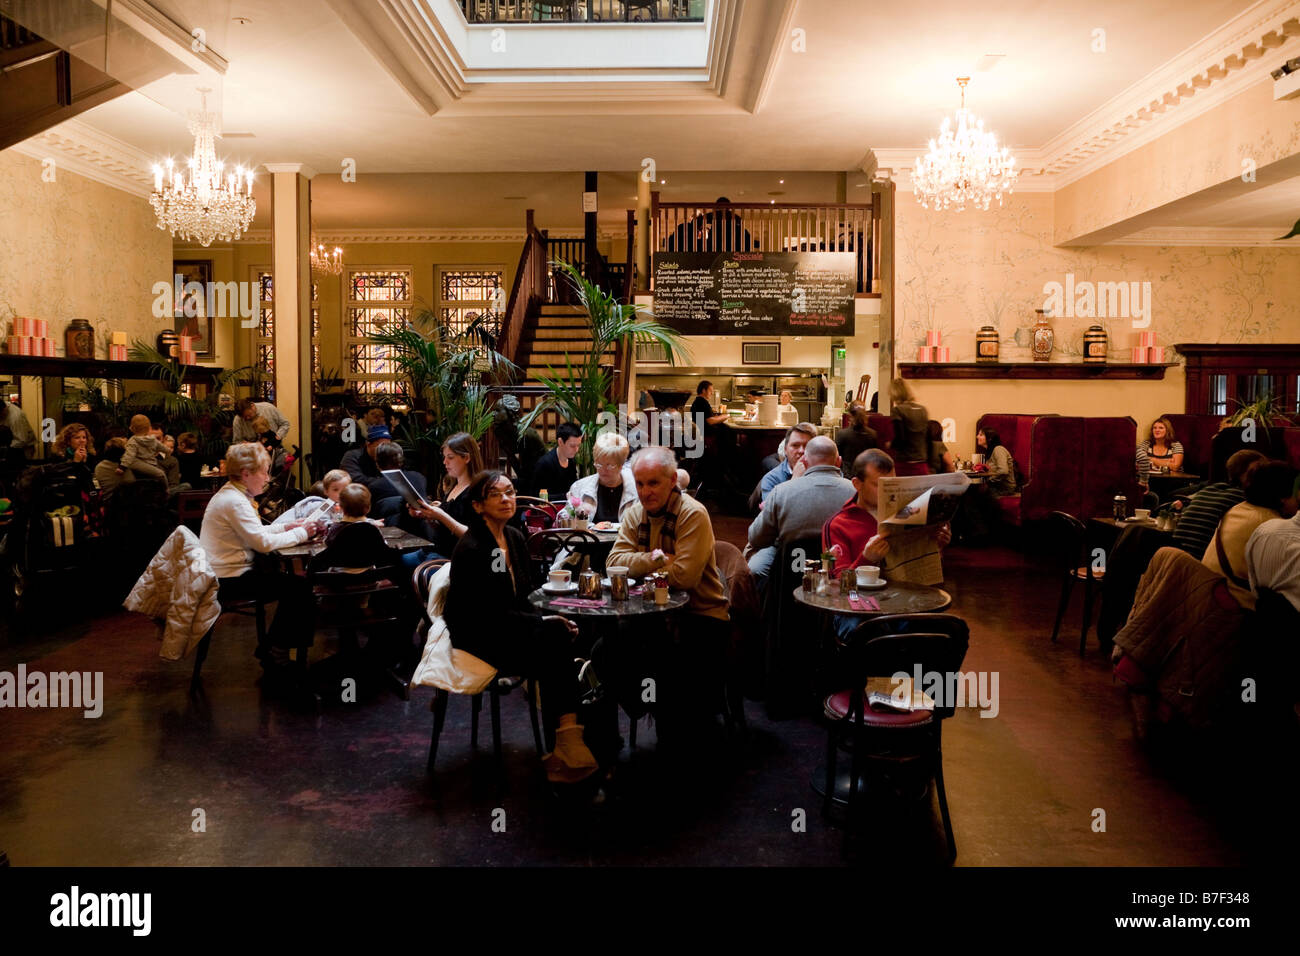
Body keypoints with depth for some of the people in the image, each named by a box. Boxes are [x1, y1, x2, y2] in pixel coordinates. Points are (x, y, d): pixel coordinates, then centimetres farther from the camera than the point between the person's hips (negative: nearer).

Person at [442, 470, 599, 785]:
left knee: (561, 636, -23)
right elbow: (489, 614, -18)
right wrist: (542, 623, -19)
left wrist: (552, 620, -6)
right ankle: (568, 746, -18)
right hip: (478, 636, -7)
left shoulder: (515, 538, 8)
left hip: (510, 627, 7)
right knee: (554, 641, -27)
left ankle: (566, 747, -20)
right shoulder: (471, 549, -17)